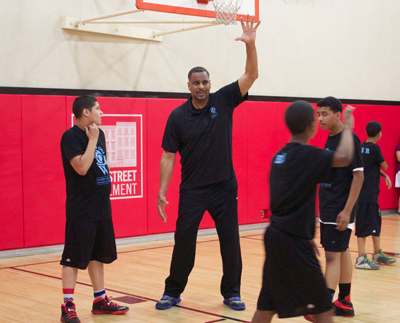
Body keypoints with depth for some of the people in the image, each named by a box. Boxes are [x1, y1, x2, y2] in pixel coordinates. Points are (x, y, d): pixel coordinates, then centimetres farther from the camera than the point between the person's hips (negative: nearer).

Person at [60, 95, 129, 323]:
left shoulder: (99, 134, 12)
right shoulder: (71, 137, -13)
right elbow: (82, 167, -24)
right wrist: (92, 139, -19)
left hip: (102, 207, 8)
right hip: (81, 210, -8)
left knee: (98, 255, 16)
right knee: (74, 258, -3)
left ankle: (101, 300, 26)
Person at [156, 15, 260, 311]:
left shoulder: (223, 101, -2)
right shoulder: (178, 116, -5)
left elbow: (251, 76, -12)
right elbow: (168, 156, -3)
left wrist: (250, 44, -27)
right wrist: (162, 192, -8)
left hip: (225, 186, 1)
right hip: (192, 189, -1)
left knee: (230, 241, 5)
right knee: (183, 241, 1)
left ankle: (231, 292, 19)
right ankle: (173, 292, 16)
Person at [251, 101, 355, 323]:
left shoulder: (280, 155, 12)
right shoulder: (308, 155, -12)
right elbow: (343, 158, -25)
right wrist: (347, 127, -8)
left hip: (275, 235, 8)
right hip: (294, 241, -8)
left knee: (268, 304, 14)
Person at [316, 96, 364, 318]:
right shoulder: (330, 139, 10)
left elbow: (358, 176, -18)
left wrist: (347, 211, -21)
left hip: (340, 210, -8)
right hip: (327, 209, 8)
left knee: (332, 255, -8)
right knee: (342, 253, 14)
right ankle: (344, 303, 22)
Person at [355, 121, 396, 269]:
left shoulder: (362, 147, 10)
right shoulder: (374, 148, -15)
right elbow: (385, 166, -8)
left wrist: (384, 176, 7)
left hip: (370, 193, 9)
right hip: (367, 194, -9)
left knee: (376, 222, 17)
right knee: (364, 225, -6)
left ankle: (377, 254, 28)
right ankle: (361, 259, -3)